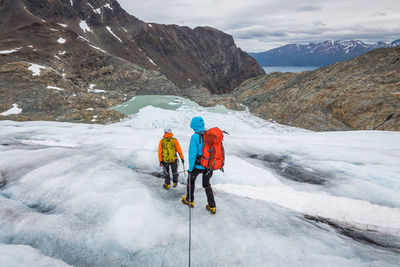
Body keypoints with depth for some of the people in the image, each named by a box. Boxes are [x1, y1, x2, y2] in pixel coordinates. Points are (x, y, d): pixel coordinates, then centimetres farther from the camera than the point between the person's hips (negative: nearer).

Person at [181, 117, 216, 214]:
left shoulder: (195, 136, -18)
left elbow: (192, 153, -18)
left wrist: (190, 168, -11)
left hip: (198, 165, -5)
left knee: (191, 180, 22)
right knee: (206, 184, 21)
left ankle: (189, 200, 37)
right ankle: (212, 206, 21)